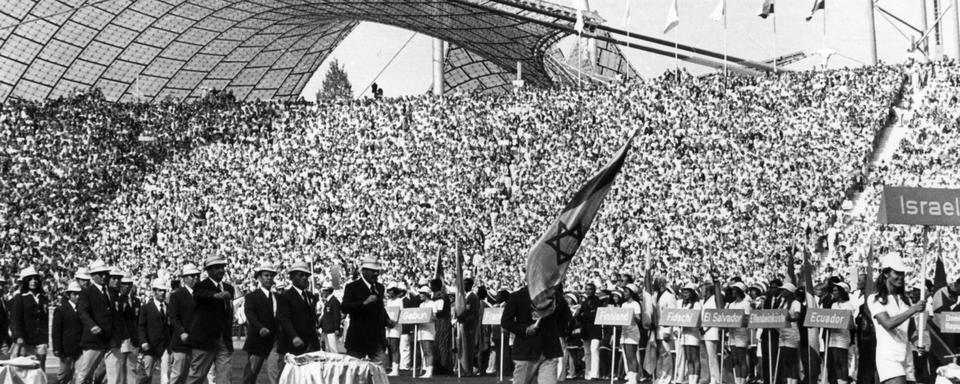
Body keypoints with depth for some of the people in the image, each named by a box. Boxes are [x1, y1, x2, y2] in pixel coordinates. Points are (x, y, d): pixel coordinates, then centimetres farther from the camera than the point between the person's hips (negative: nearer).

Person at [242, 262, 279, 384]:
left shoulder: (278, 297, 16)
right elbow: (250, 315, -16)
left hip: (275, 342, 4)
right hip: (257, 341, -3)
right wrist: (260, 328, -33)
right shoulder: (251, 297, 1)